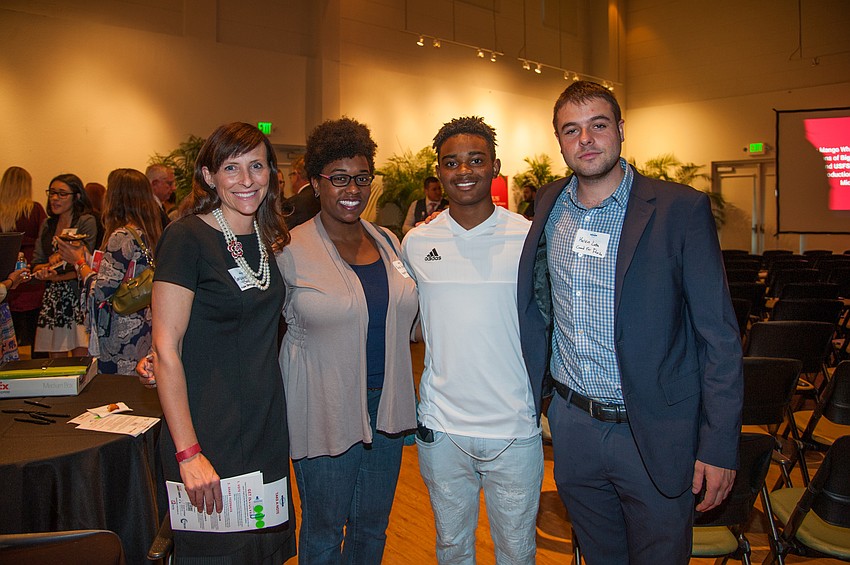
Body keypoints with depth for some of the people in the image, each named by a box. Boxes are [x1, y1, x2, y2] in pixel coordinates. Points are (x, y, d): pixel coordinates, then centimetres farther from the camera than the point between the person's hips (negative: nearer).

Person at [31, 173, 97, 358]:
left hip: (79, 295, -6)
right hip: (52, 299, 6)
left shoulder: (86, 221, -4)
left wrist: (56, 277, -16)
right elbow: (36, 265, 11)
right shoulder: (47, 225, 16)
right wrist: (49, 267, -10)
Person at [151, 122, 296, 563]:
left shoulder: (268, 241, 8)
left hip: (266, 430, 6)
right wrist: (188, 453, -18)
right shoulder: (187, 238, -12)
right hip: (209, 437, -6)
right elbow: (166, 349, -15)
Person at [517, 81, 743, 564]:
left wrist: (719, 447, -13)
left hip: (655, 434, -4)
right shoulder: (549, 204, 3)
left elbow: (719, 336, -11)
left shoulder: (681, 209, -12)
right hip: (572, 424, 4)